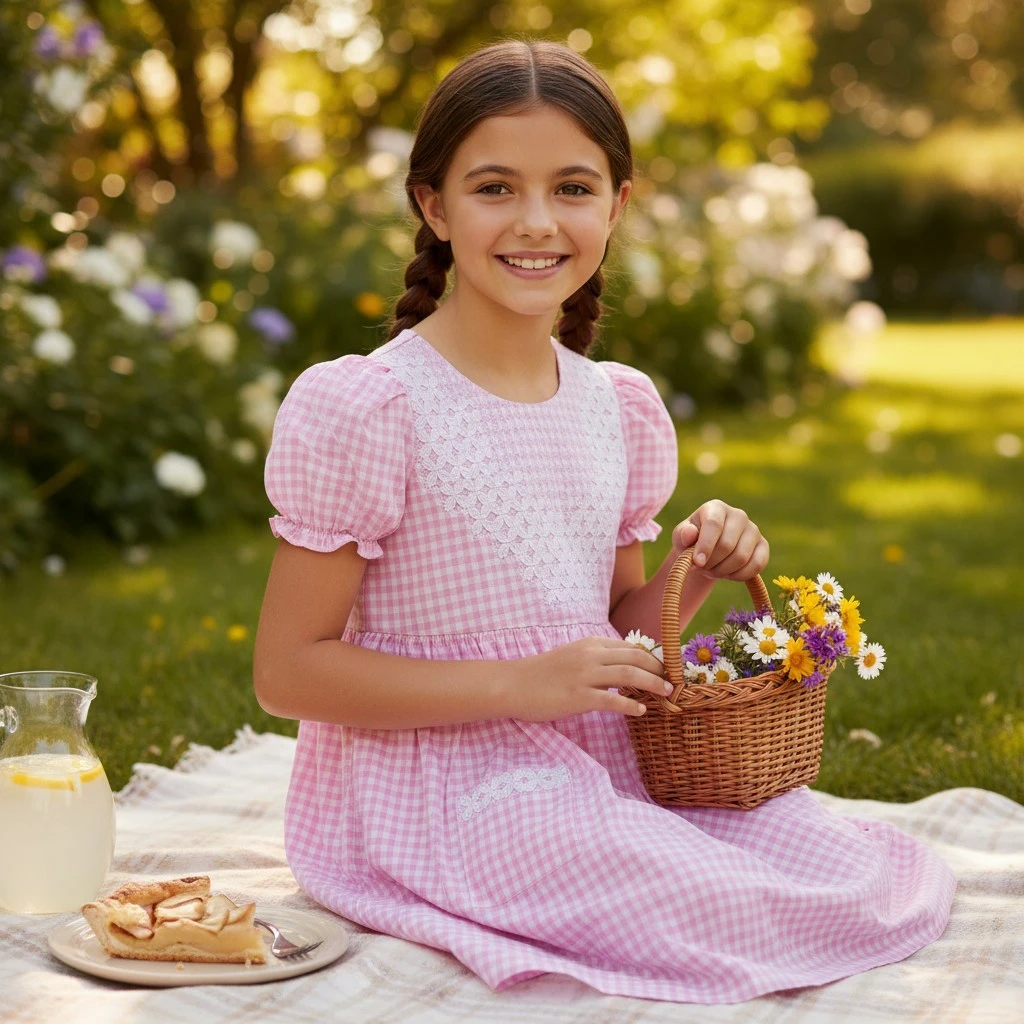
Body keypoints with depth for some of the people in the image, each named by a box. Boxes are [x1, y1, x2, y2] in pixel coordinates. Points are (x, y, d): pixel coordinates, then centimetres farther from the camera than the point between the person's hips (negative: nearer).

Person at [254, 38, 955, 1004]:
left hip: (608, 763, 6)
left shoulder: (622, 408, 7)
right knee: (738, 916, -25)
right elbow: (288, 671, -13)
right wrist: (523, 684, -20)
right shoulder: (362, 408, -13)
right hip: (441, 785, -6)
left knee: (902, 881, -9)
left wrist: (697, 575, -4)